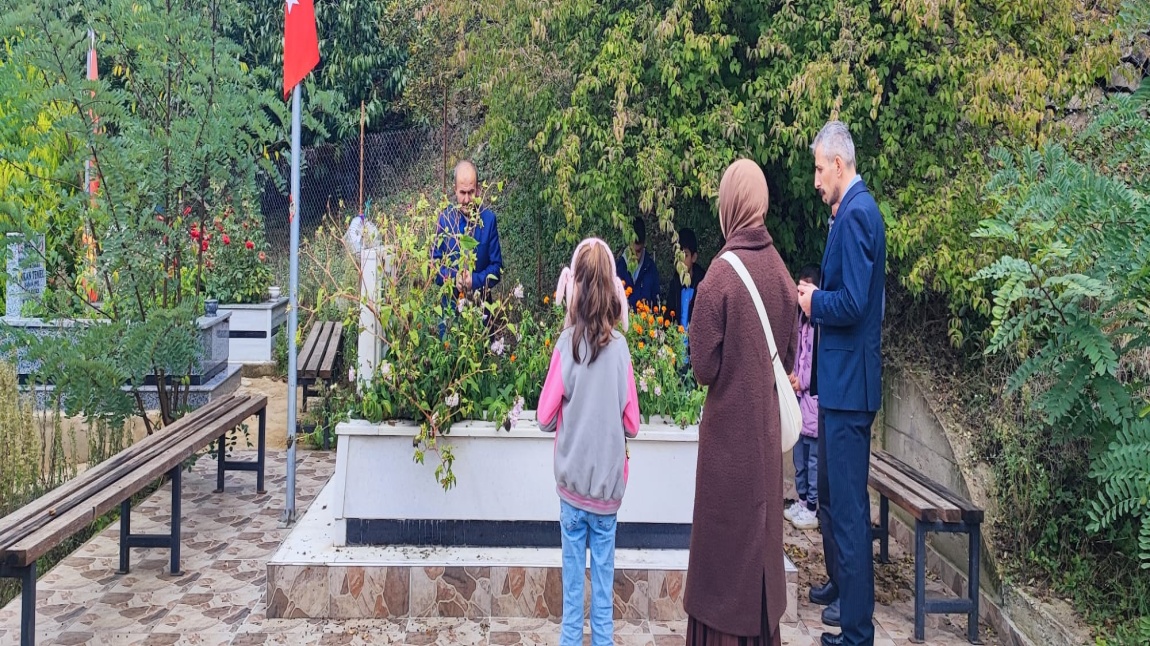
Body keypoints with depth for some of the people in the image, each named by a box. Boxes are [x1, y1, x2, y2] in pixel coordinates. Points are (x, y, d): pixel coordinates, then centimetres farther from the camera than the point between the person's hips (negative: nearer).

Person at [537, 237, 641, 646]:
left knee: (574, 575, 10)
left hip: (573, 478, -1)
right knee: (604, 573, 13)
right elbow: (632, 424, 1)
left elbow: (545, 418, -6)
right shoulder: (620, 346, -7)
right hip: (609, 481, 1)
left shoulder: (568, 343, -11)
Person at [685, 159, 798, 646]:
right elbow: (790, 352, 8)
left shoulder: (720, 274, -18)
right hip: (767, 423, 5)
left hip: (729, 426, -5)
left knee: (725, 528, 5)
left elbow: (703, 365, -16)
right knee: (760, 523, 16)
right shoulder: (780, 271, -2)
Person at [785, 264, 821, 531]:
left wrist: (803, 381, -12)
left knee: (814, 456, -3)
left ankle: (812, 508, 3)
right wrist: (793, 376, 6)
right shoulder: (803, 316, 14)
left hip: (815, 395, -9)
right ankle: (802, 501, 26)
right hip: (800, 393, 9)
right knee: (799, 452, 15)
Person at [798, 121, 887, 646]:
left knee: (850, 508, -4)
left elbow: (852, 302, -24)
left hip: (848, 381, -11)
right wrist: (817, 296, 7)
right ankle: (843, 584, 39)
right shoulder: (856, 209, 14)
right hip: (844, 378, 11)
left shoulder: (855, 214, -18)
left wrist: (815, 301, -8)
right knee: (839, 498, 23)